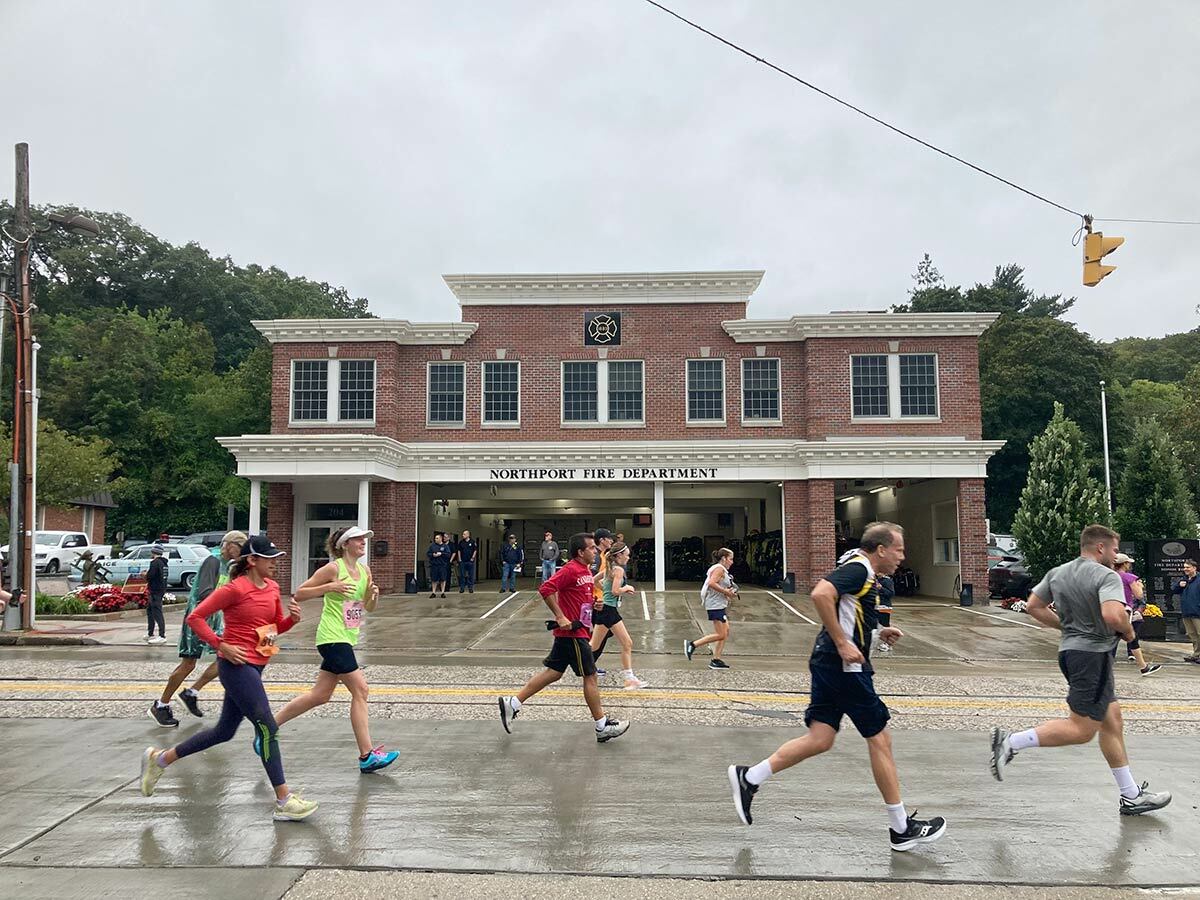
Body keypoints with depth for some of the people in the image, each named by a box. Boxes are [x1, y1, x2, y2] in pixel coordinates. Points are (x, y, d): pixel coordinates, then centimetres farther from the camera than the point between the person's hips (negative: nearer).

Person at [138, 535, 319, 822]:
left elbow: (277, 626, 18)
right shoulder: (235, 588, -14)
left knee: (224, 731, 18)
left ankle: (160, 758, 35)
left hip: (255, 667, 9)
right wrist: (221, 645, -17)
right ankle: (283, 801, -4)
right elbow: (195, 618, -13)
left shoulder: (272, 587, 8)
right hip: (237, 665, -9)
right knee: (267, 727, -9)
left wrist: (293, 618, -3)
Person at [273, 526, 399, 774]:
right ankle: (367, 757, -6)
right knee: (360, 689, -10)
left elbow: (368, 608, 17)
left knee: (320, 695, 12)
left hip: (345, 640, 8)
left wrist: (373, 596, -5)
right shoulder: (333, 568, -10)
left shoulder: (365, 571, 11)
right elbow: (298, 595, -9)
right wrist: (330, 587, -20)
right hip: (333, 638, -8)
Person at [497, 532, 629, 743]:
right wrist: (560, 618, -26)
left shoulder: (586, 570, 12)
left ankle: (512, 704, 17)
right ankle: (602, 727, 10)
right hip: (572, 631, -10)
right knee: (590, 676, 0)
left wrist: (594, 603, 10)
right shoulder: (571, 569, -18)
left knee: (554, 672, 13)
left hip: (576, 630, 10)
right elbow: (546, 589, -26)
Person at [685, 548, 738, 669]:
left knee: (726, 632, 9)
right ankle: (692, 644, -7)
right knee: (721, 635, -9)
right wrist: (726, 592, -19)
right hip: (715, 606, -11)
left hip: (720, 606, 11)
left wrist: (729, 593, 13)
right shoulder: (719, 568, -11)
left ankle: (716, 660, 10)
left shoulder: (722, 570, 20)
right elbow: (712, 583, -26)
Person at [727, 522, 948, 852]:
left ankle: (749, 778, 7)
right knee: (880, 739, 1)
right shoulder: (859, 569, -13)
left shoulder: (861, 572, 18)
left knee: (820, 739, 7)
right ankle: (901, 828, 14)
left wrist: (877, 632, 16)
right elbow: (821, 594, -30)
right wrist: (842, 644, -26)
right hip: (845, 665, -10)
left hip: (830, 664, 10)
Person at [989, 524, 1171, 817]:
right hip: (1094, 653, -10)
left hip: (1070, 650, 10)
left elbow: (1034, 606, 12)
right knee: (1082, 729, -6)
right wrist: (1128, 631, -8)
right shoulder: (1107, 576, -14)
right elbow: (1112, 615, -30)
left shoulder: (1057, 573, 9)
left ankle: (1131, 796, 22)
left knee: (1112, 721, 15)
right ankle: (1011, 741, -9)